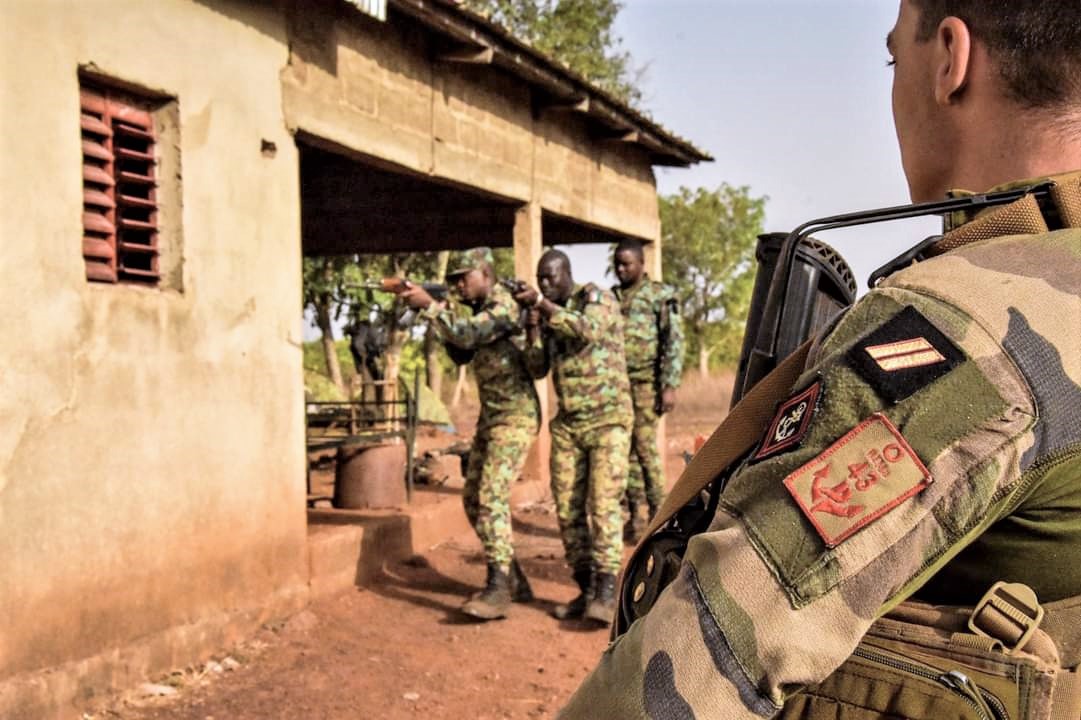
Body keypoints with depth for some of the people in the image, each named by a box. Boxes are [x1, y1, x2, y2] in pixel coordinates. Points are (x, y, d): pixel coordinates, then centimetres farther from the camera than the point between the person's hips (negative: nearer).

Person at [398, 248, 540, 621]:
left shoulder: (505, 305, -14)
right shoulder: (475, 307, 15)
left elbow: (467, 335, -27)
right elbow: (459, 343, 6)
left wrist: (429, 305, -24)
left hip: (514, 418, -10)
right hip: (490, 418, 10)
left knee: (492, 496, -18)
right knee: (473, 499, 9)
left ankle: (499, 589, -17)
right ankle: (513, 579, 17)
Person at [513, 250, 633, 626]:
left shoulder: (596, 297, -5)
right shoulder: (549, 313, 12)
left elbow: (588, 330, -26)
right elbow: (538, 369, 7)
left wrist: (542, 304, -26)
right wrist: (533, 325, -5)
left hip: (608, 419, -6)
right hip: (568, 424, 6)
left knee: (603, 503, -12)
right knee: (568, 509, 3)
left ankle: (606, 594, -12)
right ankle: (586, 590, 11)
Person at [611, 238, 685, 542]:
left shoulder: (660, 295, -2)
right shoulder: (610, 297, 15)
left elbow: (674, 342, -6)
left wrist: (670, 386, -13)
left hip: (645, 384, -5)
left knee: (646, 448, -8)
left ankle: (659, 518, 0)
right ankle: (630, 519, 13)